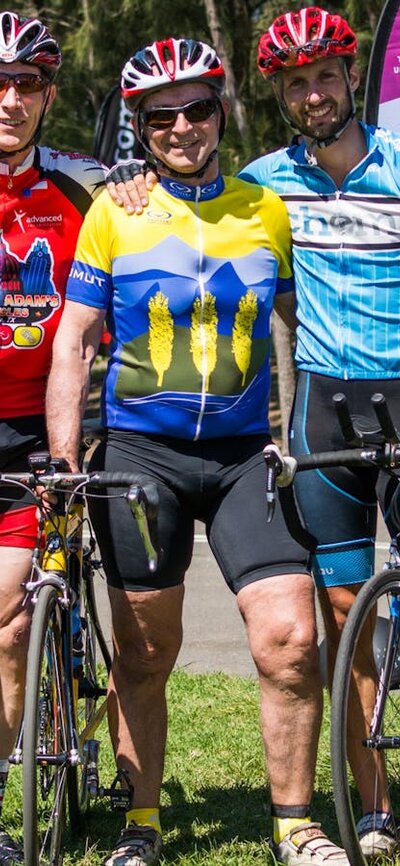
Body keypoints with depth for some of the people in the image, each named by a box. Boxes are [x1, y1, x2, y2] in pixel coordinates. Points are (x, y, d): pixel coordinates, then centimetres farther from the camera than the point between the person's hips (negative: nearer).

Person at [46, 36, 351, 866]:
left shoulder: (269, 212, 7)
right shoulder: (113, 214, 1)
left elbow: (302, 328, 16)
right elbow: (74, 339, 0)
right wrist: (62, 463, -8)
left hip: (247, 453, 1)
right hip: (140, 453, -1)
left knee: (291, 637, -12)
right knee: (144, 652, 5)